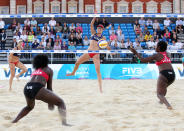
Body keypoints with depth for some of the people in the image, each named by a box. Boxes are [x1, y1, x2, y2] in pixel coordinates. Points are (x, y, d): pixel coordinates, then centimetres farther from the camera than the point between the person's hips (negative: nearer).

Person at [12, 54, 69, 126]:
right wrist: (50, 102, 27)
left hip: (27, 88, 6)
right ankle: (64, 122, -19)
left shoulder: (35, 70, 33)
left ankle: (14, 121, 32)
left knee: (29, 107, 38)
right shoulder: (48, 70, 19)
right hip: (37, 88, -6)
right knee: (60, 103, 2)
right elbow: (49, 87, 16)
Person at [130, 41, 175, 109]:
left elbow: (143, 60, 3)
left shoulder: (157, 55, 1)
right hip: (172, 74, 7)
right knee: (164, 86, 38)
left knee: (159, 94, 0)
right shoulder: (166, 53, 17)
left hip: (164, 74, -7)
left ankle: (168, 105, -24)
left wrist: (136, 53, 13)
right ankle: (162, 101, 44)